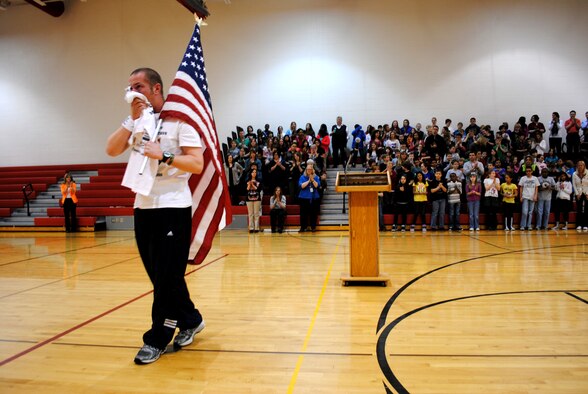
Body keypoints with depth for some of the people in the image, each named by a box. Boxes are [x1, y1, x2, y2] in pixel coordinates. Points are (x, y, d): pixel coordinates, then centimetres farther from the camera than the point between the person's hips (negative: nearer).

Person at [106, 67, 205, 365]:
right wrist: (132, 119, -4)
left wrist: (164, 155, -24)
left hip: (173, 207, -7)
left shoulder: (179, 120, -5)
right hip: (143, 206, 7)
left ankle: (157, 339, 13)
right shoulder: (137, 122, 14)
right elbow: (112, 150, 1)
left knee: (167, 275, 0)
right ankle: (190, 320, 29)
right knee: (161, 274, 12)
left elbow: (197, 164, -13)